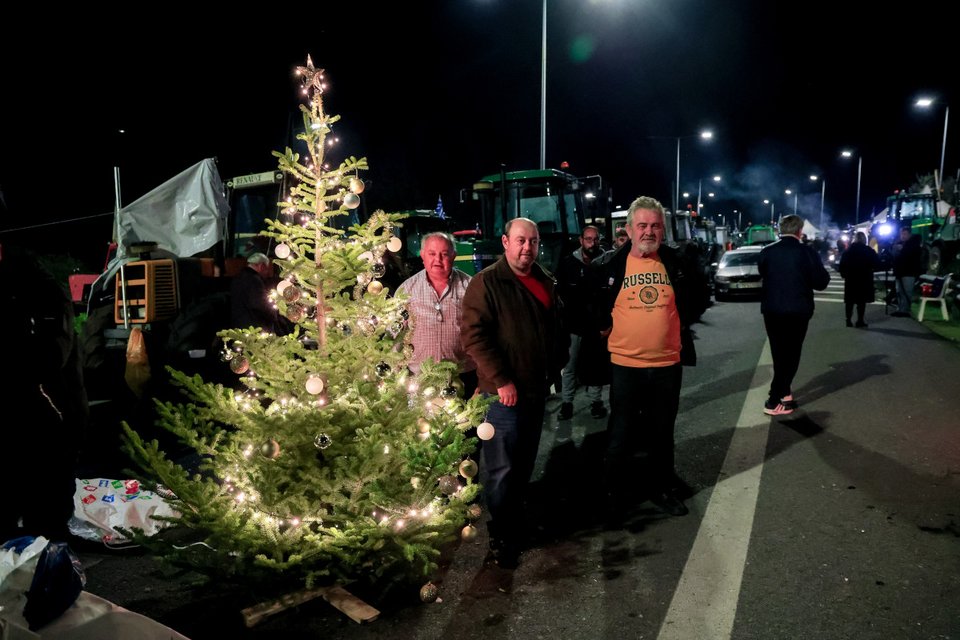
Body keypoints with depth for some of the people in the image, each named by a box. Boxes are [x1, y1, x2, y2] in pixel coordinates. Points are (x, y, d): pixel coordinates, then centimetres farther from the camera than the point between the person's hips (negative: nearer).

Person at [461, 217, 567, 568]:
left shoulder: (545, 281, 10)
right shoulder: (487, 282, -11)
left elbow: (555, 328, 22)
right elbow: (474, 335, -18)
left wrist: (555, 366, 16)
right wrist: (501, 381, -21)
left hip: (537, 389, 7)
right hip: (503, 392, -7)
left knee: (525, 463, 19)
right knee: (501, 468, -1)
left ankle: (515, 516, 37)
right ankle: (502, 537, 14)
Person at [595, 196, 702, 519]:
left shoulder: (678, 263, 0)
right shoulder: (611, 265, -6)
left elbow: (693, 304, 15)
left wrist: (680, 329, 7)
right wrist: (608, 329, 0)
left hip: (668, 363, 3)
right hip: (625, 363, -2)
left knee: (662, 431, 16)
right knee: (621, 431, 8)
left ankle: (661, 488, 32)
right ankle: (612, 491, 22)